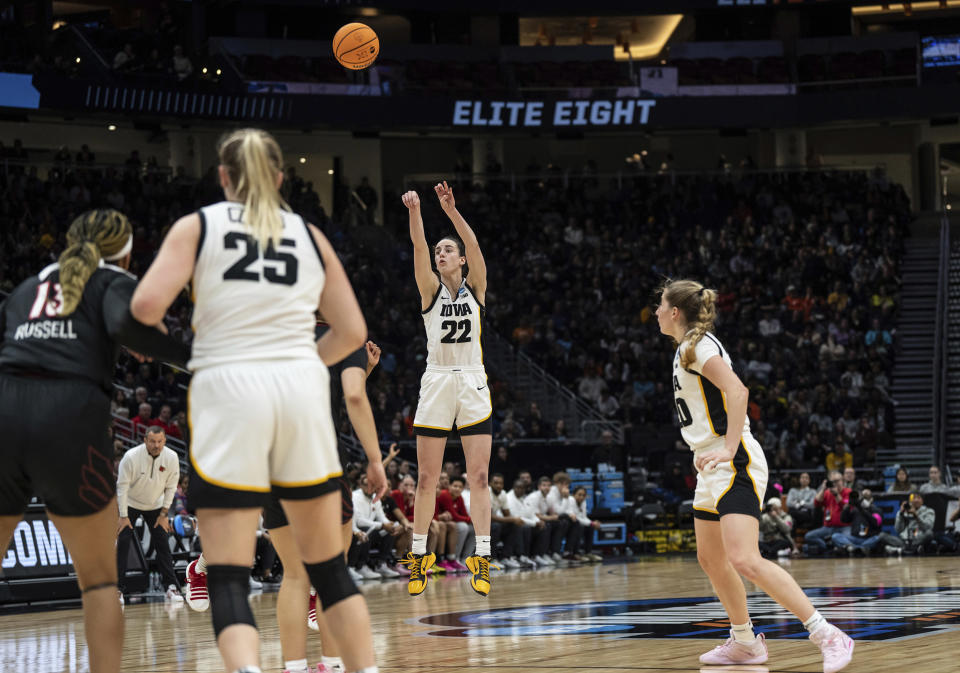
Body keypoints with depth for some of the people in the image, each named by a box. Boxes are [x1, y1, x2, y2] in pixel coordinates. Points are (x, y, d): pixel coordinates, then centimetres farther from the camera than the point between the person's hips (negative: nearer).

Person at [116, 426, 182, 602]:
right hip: (130, 504, -3)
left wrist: (164, 514, -7)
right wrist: (123, 516, -17)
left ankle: (172, 587, 3)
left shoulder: (171, 458, -16)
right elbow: (122, 486, -18)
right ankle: (116, 588, -6)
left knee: (163, 544, -3)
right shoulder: (131, 457, -26)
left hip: (155, 505, 3)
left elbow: (171, 487, -5)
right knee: (123, 543, -11)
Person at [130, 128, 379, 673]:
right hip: (302, 389, 3)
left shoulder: (198, 227, 6)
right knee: (329, 565, 15)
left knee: (228, 577, -5)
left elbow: (146, 306, -7)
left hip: (230, 388, -3)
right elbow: (352, 331, 14)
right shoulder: (310, 235, 15)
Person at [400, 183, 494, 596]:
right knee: (426, 477, 2)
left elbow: (474, 245, -11)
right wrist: (415, 212, -28)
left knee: (479, 475, -3)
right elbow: (419, 248, -11)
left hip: (472, 384, 0)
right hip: (436, 382, 0)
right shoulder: (431, 288, 6)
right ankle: (419, 556, 10)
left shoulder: (475, 287, 6)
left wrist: (451, 210, -25)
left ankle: (481, 557, -2)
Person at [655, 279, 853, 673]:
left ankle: (827, 637, -25)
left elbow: (737, 391, -24)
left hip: (734, 465, -11)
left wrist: (728, 449, -28)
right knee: (710, 559, 17)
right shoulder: (687, 348, 20)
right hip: (713, 469, 11)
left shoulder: (697, 345, -10)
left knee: (744, 560, -22)